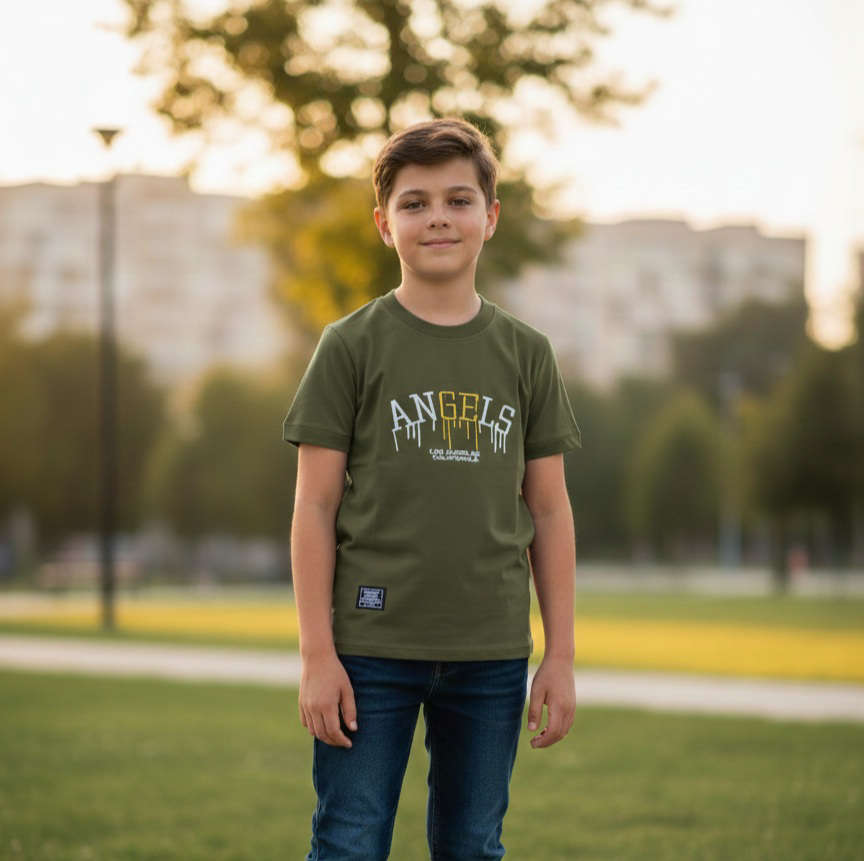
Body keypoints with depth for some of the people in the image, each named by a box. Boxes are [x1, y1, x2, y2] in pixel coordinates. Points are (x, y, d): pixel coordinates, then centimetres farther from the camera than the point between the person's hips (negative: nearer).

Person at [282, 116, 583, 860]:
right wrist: (317, 654, -7)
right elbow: (316, 507, -2)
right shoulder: (352, 346, -1)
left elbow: (549, 510, 9)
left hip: (491, 652, 3)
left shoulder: (526, 353, 7)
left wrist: (561, 655, 5)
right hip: (371, 648, -2)